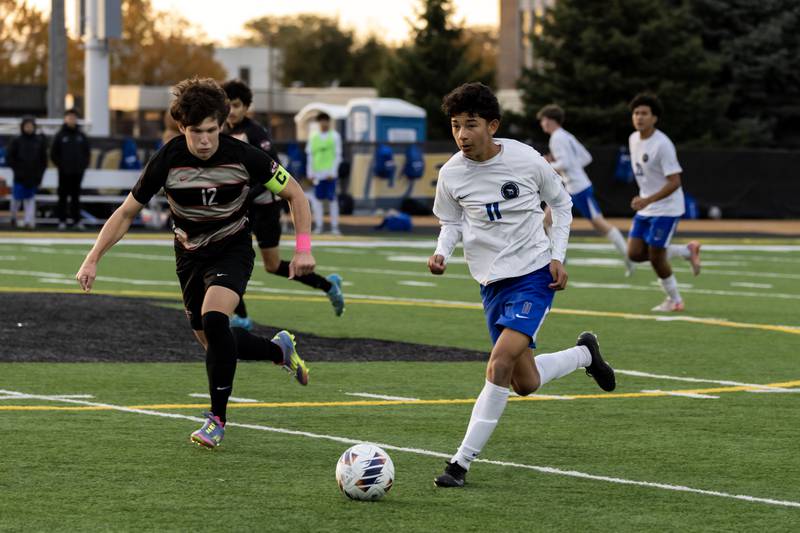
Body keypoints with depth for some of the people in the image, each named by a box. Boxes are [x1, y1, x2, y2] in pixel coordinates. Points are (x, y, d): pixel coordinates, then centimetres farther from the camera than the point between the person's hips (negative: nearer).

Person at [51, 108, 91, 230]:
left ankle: (76, 220, 9)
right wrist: (60, 165, -6)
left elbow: (87, 152, 12)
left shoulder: (81, 136, 7)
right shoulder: (60, 135, -1)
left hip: (78, 171, 2)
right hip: (64, 172, -2)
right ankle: (62, 220, 6)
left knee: (76, 196, 7)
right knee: (63, 196, 2)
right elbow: (53, 153, 0)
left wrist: (84, 165, 2)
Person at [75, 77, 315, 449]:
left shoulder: (244, 157, -22)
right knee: (212, 342, 6)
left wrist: (303, 248, -18)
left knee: (213, 319, -28)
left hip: (232, 248, -3)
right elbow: (127, 212, -8)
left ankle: (217, 418, -18)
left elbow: (295, 194, -8)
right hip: (190, 253, 3)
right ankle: (280, 350, 36)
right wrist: (93, 258, -17)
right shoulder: (167, 161, -19)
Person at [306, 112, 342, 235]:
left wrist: (333, 172, -7)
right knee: (318, 199, 2)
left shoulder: (335, 136, 3)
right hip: (317, 173, 3)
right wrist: (310, 173, 5)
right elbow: (310, 155, 12)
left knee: (332, 199, -4)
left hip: (330, 173, -3)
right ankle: (318, 226, 8)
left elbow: (338, 155, 1)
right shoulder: (313, 137, 11)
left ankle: (334, 226, -1)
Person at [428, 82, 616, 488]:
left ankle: (462, 462, -15)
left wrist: (558, 256, -4)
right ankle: (584, 354, 39)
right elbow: (451, 222, 11)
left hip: (534, 275, -4)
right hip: (492, 282, 4)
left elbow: (561, 203, 6)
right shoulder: (451, 173, -5)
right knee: (525, 384, 7)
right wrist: (441, 253, -11)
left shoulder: (526, 160, -11)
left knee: (500, 365, -21)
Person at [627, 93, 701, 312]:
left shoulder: (662, 145, -21)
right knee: (635, 253, 3)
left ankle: (674, 300, 18)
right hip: (645, 207, 8)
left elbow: (674, 182, -24)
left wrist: (648, 200, -30)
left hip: (666, 209, -8)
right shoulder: (633, 139, 4)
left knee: (656, 258, -5)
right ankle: (687, 251, 20)